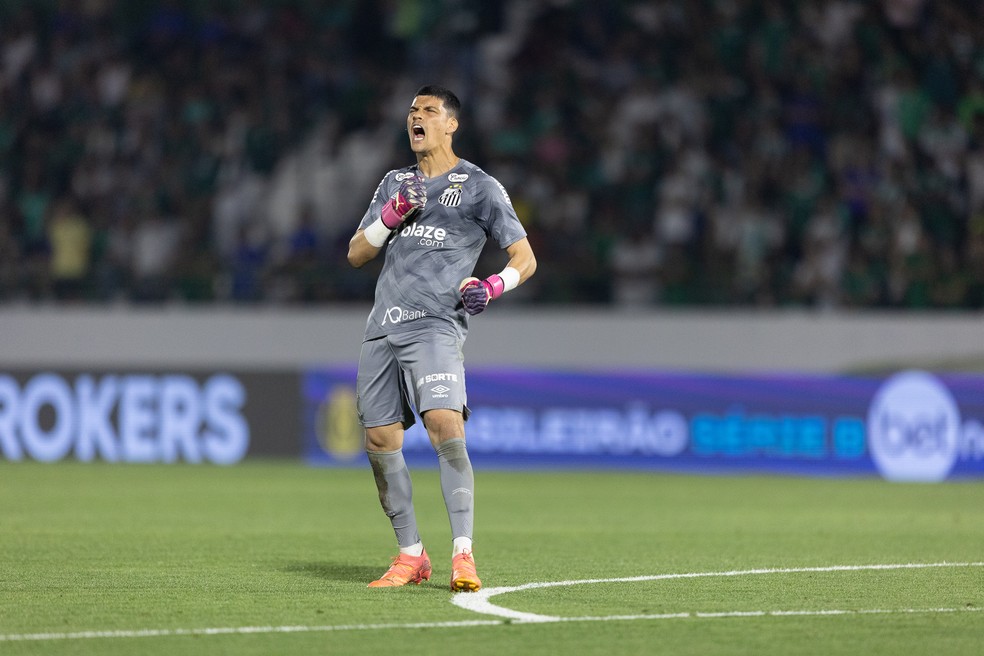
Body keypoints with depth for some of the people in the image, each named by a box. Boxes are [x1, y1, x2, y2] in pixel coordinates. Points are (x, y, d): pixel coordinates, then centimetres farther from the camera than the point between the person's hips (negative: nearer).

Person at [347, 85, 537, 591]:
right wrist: (391, 217, -1)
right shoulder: (394, 183, 22)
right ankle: (410, 556, 13)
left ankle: (463, 555, -25)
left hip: (435, 325, -6)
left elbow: (524, 258, 4)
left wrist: (492, 287, -17)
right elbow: (356, 254, 17)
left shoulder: (478, 187, 6)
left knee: (445, 426, -23)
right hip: (382, 327, 6)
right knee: (381, 441, 2)